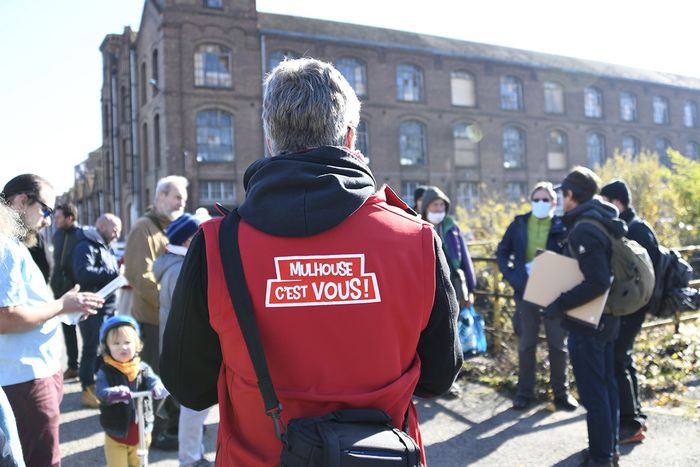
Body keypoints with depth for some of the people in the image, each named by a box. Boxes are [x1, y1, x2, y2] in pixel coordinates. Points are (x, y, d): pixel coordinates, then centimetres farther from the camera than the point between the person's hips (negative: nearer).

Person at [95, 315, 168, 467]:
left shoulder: (142, 368, -5)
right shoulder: (105, 371, -12)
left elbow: (155, 381, -18)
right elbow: (102, 392, -27)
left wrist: (158, 388, -43)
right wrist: (113, 394, -49)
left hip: (141, 432, 3)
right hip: (116, 432, -3)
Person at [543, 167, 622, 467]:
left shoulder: (583, 230, -21)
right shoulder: (602, 222, 9)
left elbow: (598, 281, -29)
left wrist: (561, 304, -23)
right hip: (606, 318, 10)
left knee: (592, 392, 1)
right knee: (606, 385, 18)